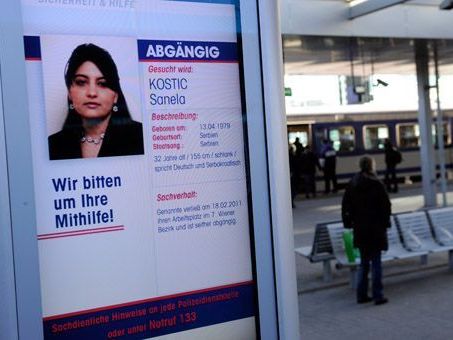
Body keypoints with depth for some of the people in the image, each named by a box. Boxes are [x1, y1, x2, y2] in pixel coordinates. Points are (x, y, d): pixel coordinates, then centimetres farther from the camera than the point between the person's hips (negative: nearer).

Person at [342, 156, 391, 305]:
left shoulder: (352, 184, 2)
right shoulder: (376, 184, -12)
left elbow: (346, 206, 6)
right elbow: (386, 205, -10)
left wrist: (348, 223, 12)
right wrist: (385, 222, 2)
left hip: (360, 228, 5)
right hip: (376, 228, -5)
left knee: (364, 262, 14)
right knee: (376, 262, 1)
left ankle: (361, 294, 16)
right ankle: (378, 295, 3)